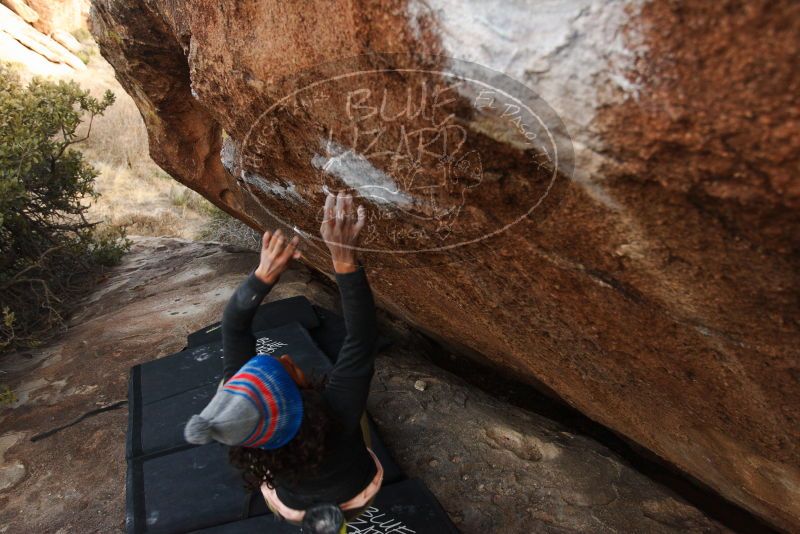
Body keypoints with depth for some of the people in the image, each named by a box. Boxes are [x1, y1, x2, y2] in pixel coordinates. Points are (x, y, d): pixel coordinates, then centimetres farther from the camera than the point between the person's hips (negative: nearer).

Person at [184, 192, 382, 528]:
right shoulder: (337, 412, -48)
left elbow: (233, 329, -34)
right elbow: (362, 339, -48)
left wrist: (264, 274, -45)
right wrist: (345, 261, -57)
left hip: (294, 508, 1)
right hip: (356, 497, -1)